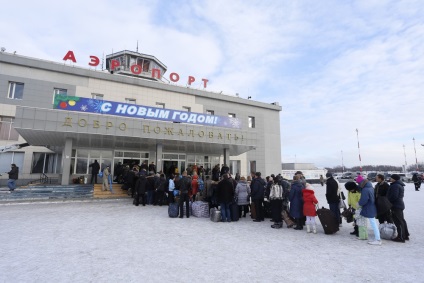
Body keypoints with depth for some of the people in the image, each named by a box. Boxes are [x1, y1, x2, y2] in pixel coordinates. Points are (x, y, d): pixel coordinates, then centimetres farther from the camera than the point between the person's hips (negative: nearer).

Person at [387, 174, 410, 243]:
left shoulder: (395, 186, -19)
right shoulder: (400, 185, 15)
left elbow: (394, 196, -26)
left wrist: (388, 201, -11)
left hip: (396, 206, -11)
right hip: (400, 204, 11)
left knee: (398, 222, -5)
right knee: (402, 221, 18)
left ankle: (401, 237, 0)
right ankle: (406, 235, 28)